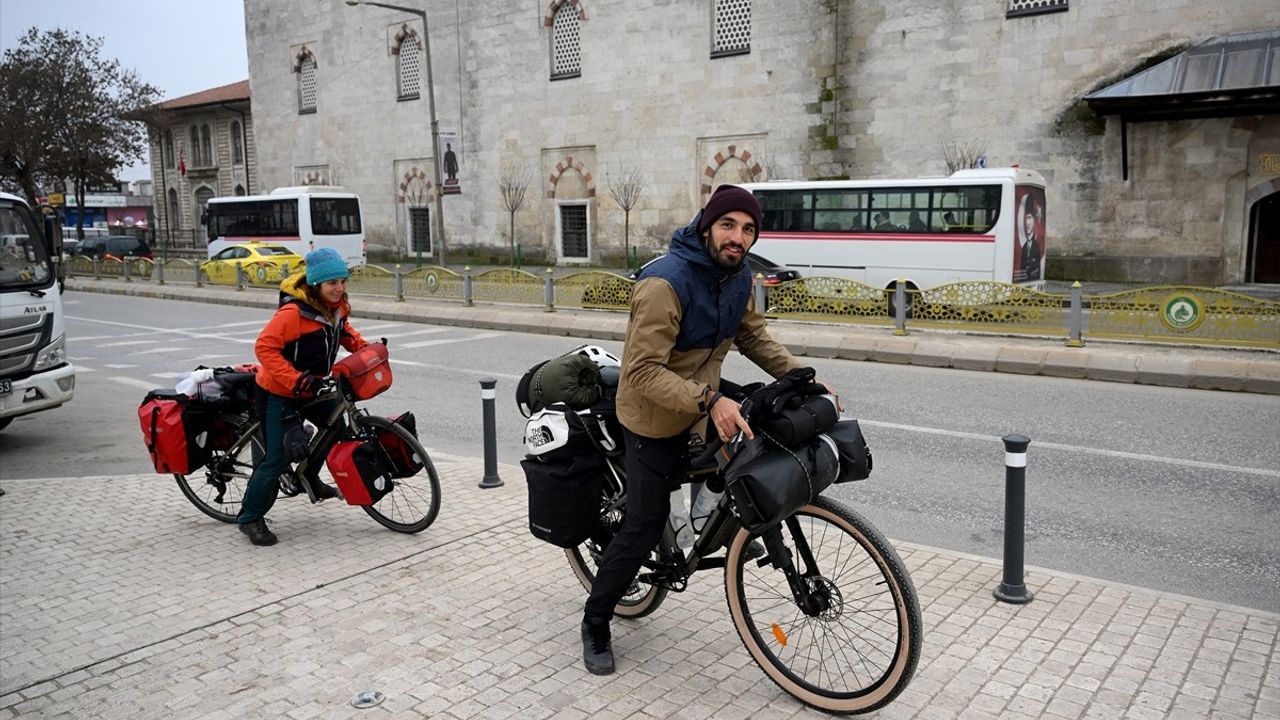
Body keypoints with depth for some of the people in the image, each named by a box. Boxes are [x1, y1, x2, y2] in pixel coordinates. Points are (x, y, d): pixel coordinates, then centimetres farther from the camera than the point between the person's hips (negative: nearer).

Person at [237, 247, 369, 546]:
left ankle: (310, 479, 34)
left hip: (312, 388, 8)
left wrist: (363, 347, 1)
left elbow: (343, 330, 18)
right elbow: (265, 347, -29)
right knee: (278, 458, -6)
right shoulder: (294, 311, -29)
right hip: (280, 394, -8)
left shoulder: (337, 305, -3)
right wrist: (295, 380, -35)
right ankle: (251, 518, 11)